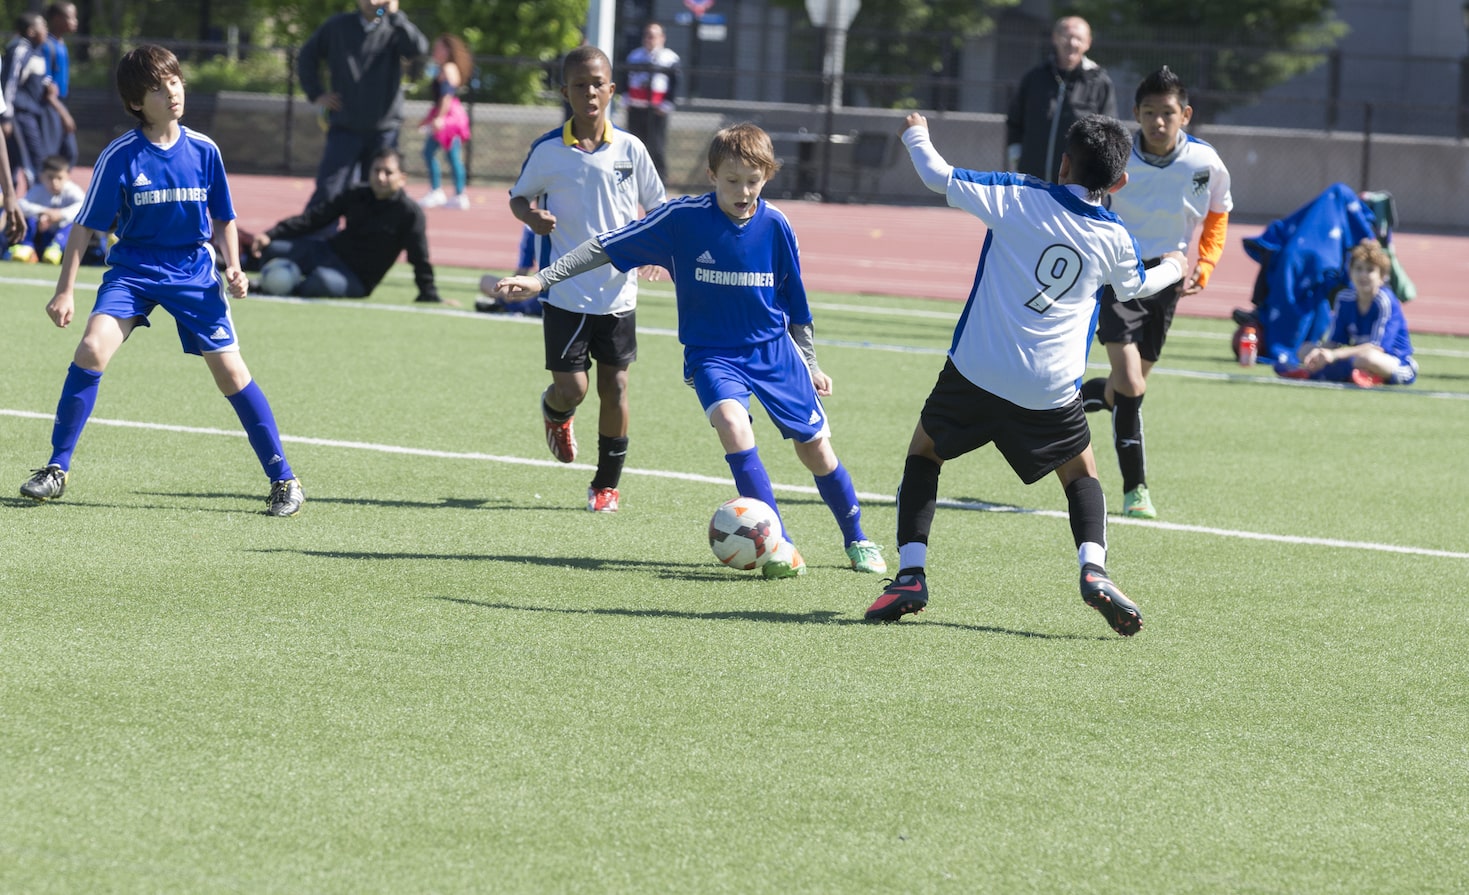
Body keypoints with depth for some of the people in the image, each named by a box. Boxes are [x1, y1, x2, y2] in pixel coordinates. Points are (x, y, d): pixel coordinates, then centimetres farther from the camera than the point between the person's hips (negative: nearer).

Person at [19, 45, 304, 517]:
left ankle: (283, 479, 7)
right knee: (93, 347, -21)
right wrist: (65, 291, -10)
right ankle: (57, 469, -10)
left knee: (230, 370, -4)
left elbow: (222, 218, 10)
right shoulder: (119, 157, -11)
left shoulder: (204, 151, -4)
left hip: (194, 271, 1)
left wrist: (233, 267, -6)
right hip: (133, 268, -1)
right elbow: (85, 226, -5)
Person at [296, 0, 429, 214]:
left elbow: (419, 48, -20)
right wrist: (316, 94, 3)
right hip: (344, 129, 0)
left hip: (384, 132, 0)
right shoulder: (338, 26, 3)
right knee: (327, 193, -8)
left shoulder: (394, 30, 1)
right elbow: (306, 56, 14)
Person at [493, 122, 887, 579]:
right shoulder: (684, 217, -14)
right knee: (731, 420, -30)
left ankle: (857, 541, 28)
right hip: (713, 353, -2)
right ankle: (778, 542, -26)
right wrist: (543, 278, -14)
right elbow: (607, 247, -10)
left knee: (815, 446, 5)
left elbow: (794, 302, 7)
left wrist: (809, 364, 13)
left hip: (775, 349, 2)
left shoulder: (774, 225, -7)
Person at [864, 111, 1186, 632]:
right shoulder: (1114, 239, 3)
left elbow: (939, 178, -4)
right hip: (1050, 389, 1)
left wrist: (916, 136, 17)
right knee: (1081, 474, 21)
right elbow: (1135, 286, 26)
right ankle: (1093, 570, -5)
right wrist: (1173, 268, 49)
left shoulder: (1018, 198, -6)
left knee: (923, 453, 19)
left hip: (977, 370, -1)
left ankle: (910, 575, 5)